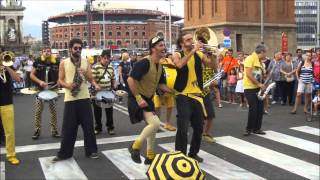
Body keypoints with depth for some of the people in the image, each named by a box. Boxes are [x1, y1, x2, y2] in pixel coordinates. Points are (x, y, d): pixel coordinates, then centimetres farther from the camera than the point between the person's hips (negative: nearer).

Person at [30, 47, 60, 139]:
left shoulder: (56, 62, -1)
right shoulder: (38, 61, -3)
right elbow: (32, 75, -1)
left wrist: (58, 81, -12)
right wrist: (40, 81, -16)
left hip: (53, 89, 1)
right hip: (40, 89, 0)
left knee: (53, 110, 6)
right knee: (38, 110, 3)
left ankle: (54, 130, 16)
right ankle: (37, 130, 15)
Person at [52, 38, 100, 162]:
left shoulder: (85, 62, 6)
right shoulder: (64, 63, 2)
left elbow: (91, 79, 4)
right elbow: (60, 80, 2)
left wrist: (85, 74, -17)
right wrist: (67, 85, -17)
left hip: (84, 98, 1)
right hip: (70, 99, -1)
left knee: (88, 125, 4)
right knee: (68, 127, 3)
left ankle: (91, 151, 16)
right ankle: (64, 153, 14)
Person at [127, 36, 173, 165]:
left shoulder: (160, 66, 8)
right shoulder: (144, 62, -21)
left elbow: (160, 85, 18)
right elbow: (130, 80, -25)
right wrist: (138, 98, -24)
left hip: (148, 99, 10)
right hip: (137, 99, -10)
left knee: (152, 126, 15)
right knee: (155, 123, -21)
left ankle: (150, 156, 29)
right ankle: (135, 147, -1)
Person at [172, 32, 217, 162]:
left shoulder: (199, 55, 7)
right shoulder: (177, 55, -3)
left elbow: (214, 66, 2)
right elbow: (180, 65, -26)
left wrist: (211, 53, -12)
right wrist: (193, 50, -25)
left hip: (197, 95, 5)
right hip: (183, 96, -5)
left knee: (199, 128, 12)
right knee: (183, 129, -13)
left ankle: (193, 153, 29)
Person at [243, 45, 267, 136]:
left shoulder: (260, 62, 14)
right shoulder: (250, 58, -12)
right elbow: (248, 74, -20)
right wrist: (259, 84, -17)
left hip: (258, 88, 8)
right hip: (250, 88, -8)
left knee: (260, 109, 7)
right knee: (253, 109, -8)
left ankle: (256, 128, 18)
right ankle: (249, 129, 6)